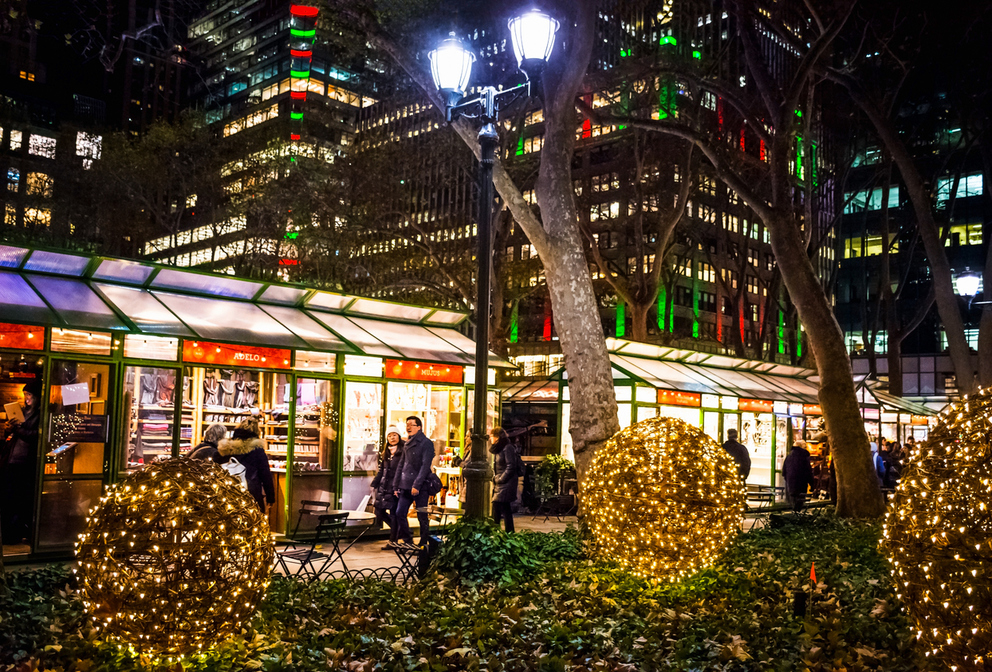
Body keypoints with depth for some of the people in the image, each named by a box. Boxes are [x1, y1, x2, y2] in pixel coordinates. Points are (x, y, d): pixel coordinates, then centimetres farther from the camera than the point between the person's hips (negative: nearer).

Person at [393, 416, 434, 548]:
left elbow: (425, 466, -14)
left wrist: (417, 485, -20)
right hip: (406, 486, 7)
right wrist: (396, 486, 13)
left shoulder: (426, 443, -6)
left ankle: (424, 543, 9)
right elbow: (401, 465, 18)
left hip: (421, 487, -7)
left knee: (422, 516, -1)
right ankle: (407, 541, 16)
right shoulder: (407, 444, 15)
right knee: (400, 513, 4)